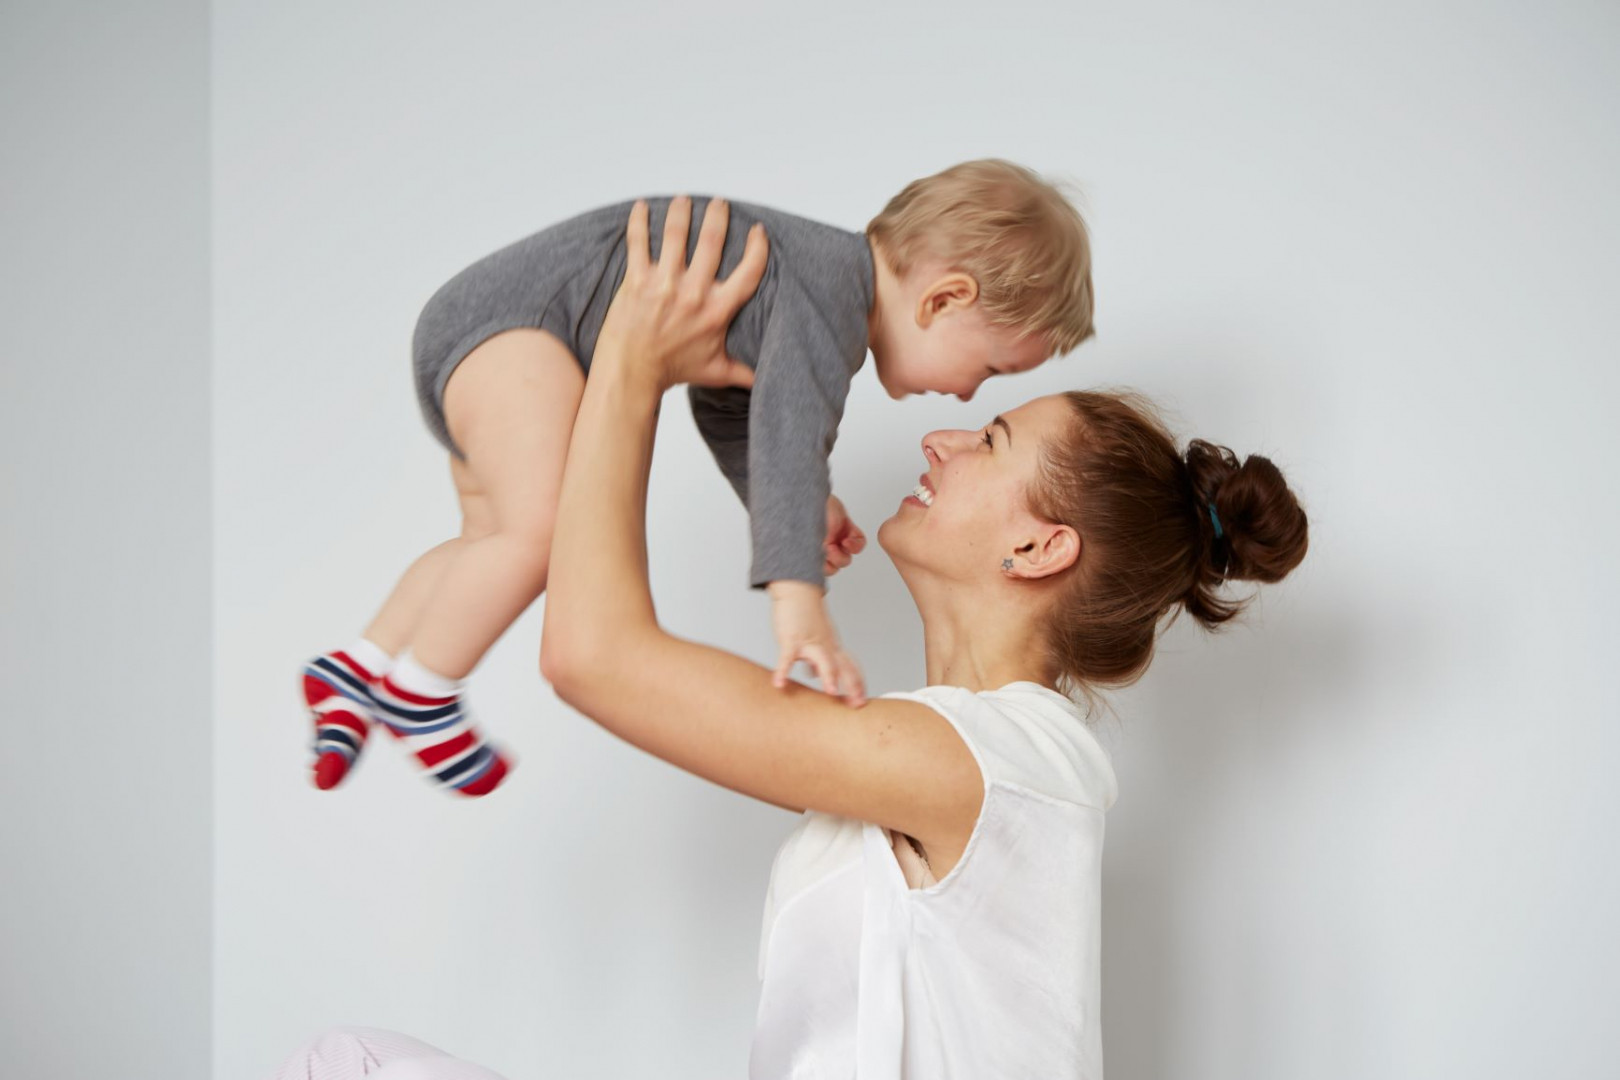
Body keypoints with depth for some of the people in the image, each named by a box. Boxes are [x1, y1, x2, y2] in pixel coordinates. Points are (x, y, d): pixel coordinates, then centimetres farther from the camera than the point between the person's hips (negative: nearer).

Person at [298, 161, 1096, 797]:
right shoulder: (829, 289, -23)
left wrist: (794, 505, 8)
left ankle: (358, 671, 33)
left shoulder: (832, 303, 10)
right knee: (546, 529, -27)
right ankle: (416, 691, -10)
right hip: (506, 314, -11)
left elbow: (727, 405, 21)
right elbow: (789, 428, -39)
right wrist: (796, 596, -48)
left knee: (496, 541, 23)